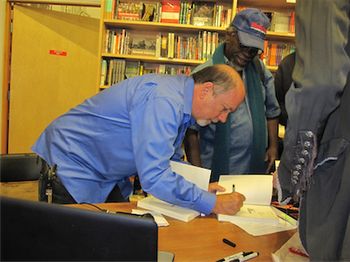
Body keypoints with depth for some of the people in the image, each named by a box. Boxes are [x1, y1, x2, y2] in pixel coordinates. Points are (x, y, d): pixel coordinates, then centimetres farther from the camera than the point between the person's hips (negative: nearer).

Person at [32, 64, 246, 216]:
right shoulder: (163, 101, -31)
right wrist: (214, 204, -29)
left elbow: (170, 160, 10)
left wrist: (200, 189, -6)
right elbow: (154, 176, -38)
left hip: (108, 177, 9)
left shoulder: (181, 102, 0)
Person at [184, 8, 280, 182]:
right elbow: (191, 130, -12)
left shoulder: (259, 69, 3)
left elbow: (271, 111, 15)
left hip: (257, 168, 5)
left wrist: (273, 146, 7)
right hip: (218, 172, -4)